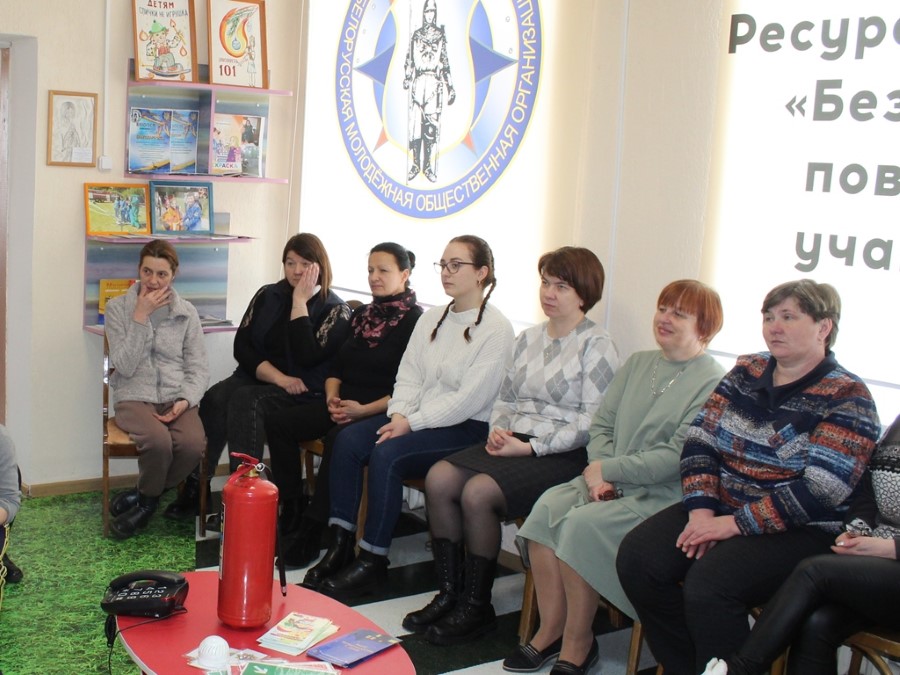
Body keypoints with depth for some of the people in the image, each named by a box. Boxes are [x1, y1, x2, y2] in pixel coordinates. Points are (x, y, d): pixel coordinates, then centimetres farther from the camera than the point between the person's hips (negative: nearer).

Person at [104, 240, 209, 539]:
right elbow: (125, 366, -7)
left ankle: (143, 500, -3)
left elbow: (198, 368, 6)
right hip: (135, 398, -2)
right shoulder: (118, 307, 3)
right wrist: (141, 317, -11)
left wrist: (185, 400, -12)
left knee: (194, 444, -30)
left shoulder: (187, 312, 8)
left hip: (177, 399, 2)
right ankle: (148, 498, -2)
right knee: (159, 441, -35)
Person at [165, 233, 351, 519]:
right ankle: (195, 487, -25)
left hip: (304, 392, -4)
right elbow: (242, 346, 3)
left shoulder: (335, 310, -1)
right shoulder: (268, 296, 11)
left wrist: (300, 302, -13)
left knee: (246, 400, -33)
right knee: (215, 397, -27)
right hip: (258, 378, 5)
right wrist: (278, 377, -12)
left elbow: (307, 357, -16)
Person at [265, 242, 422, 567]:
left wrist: (363, 410, -21)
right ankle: (292, 511, -6)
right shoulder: (362, 315, 17)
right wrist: (332, 396, -2)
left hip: (382, 412, -8)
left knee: (339, 439, -36)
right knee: (278, 422, -10)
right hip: (343, 403, 8)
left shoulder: (415, 322, -5)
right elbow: (336, 366, 19)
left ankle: (312, 531, -26)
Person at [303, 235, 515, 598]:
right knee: (347, 440, -16)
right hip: (415, 418, 7)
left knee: (387, 454, -29)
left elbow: (471, 398, -16)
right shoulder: (431, 319, 14)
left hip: (466, 427, -7)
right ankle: (339, 545, -14)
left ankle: (373, 560, -16)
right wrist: (399, 414, -9)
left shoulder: (496, 328, -9)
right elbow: (408, 375, 10)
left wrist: (413, 422, -18)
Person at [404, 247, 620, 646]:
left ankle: (477, 608, -10)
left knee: (478, 492, -28)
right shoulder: (528, 339, 18)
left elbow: (592, 423, -12)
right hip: (512, 444, 7)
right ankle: (449, 594, -6)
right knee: (439, 478, -17)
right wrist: (498, 429, -1)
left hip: (562, 455, -7)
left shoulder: (596, 346, -4)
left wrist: (531, 447, -17)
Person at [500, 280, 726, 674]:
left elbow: (678, 457, -16)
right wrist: (598, 474, -7)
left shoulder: (713, 384, -7)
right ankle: (550, 631, -10)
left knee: (582, 524, -27)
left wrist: (608, 469, -13)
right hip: (609, 484, 7)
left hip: (663, 495, -6)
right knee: (548, 506, -20)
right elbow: (601, 425, 12)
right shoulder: (637, 364, 16)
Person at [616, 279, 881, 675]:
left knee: (708, 583, -31)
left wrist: (735, 524, -20)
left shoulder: (847, 399, -7)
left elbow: (820, 490, -18)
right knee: (636, 557, -16)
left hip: (798, 532, -6)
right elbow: (701, 440, 5)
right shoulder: (746, 372, 11)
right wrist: (701, 509, -11)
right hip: (721, 510, 6)